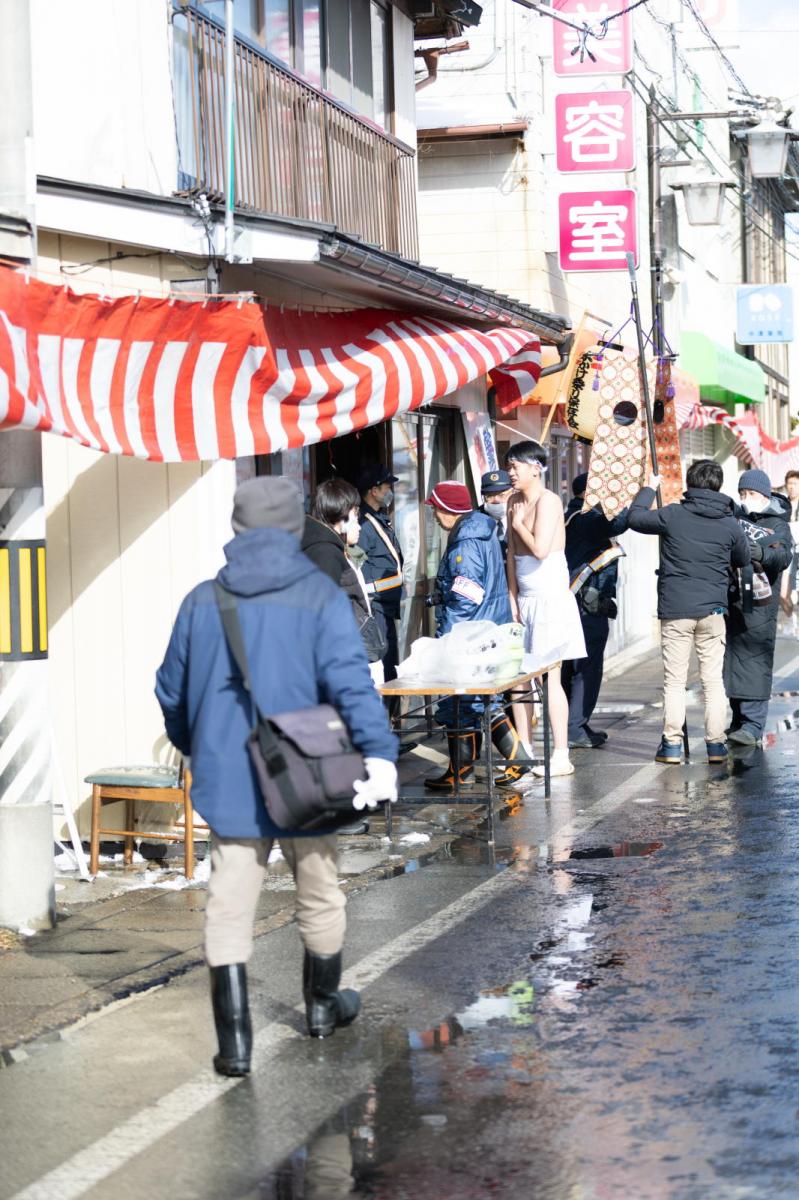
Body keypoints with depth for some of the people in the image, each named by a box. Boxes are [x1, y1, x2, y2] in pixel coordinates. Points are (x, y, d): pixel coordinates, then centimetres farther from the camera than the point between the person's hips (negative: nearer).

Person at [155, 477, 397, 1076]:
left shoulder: (202, 601, 3)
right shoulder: (320, 597, -9)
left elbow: (173, 691, 12)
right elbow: (350, 680, -21)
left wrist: (195, 748, 30)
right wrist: (379, 753, -25)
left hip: (227, 783, 2)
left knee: (229, 910, 5)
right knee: (319, 897, 18)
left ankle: (234, 1040, -2)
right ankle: (323, 1005, 36)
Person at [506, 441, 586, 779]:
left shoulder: (547, 500, -12)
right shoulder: (515, 502, 12)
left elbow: (540, 548, -24)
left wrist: (518, 524, -8)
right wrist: (512, 599, 9)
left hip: (551, 598, -8)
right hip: (525, 599, 8)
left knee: (549, 677, -7)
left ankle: (561, 757, -2)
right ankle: (524, 751, 15)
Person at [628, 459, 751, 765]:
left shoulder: (672, 515, -8)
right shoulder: (729, 524, -1)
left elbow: (635, 518, 7)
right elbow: (744, 560, 15)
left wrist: (649, 489, 21)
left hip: (674, 610, -2)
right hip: (712, 612, 2)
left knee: (674, 681, 4)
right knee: (713, 680, 8)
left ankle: (672, 745, 3)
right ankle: (716, 745, 8)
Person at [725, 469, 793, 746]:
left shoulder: (778, 525, 0)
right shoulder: (734, 518, 11)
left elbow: (784, 557, -14)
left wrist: (763, 553, -34)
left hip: (760, 604, -5)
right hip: (730, 601, 5)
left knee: (755, 661, -10)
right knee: (732, 660, 10)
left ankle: (753, 725, -12)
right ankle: (739, 718, 21)